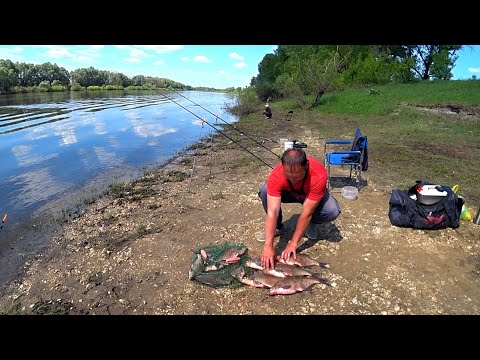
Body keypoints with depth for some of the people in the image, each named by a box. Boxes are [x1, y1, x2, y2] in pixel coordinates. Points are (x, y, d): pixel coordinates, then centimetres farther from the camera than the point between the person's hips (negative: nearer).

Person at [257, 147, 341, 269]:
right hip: (288, 193, 1)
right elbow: (272, 212, -39)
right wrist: (268, 245, -43)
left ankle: (311, 223, 3)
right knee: (264, 191, -29)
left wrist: (293, 243, -34)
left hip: (312, 195, -1)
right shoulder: (276, 175, -36)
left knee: (333, 211, -32)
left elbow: (306, 213, -36)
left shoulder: (319, 175, -40)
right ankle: (278, 227, -4)